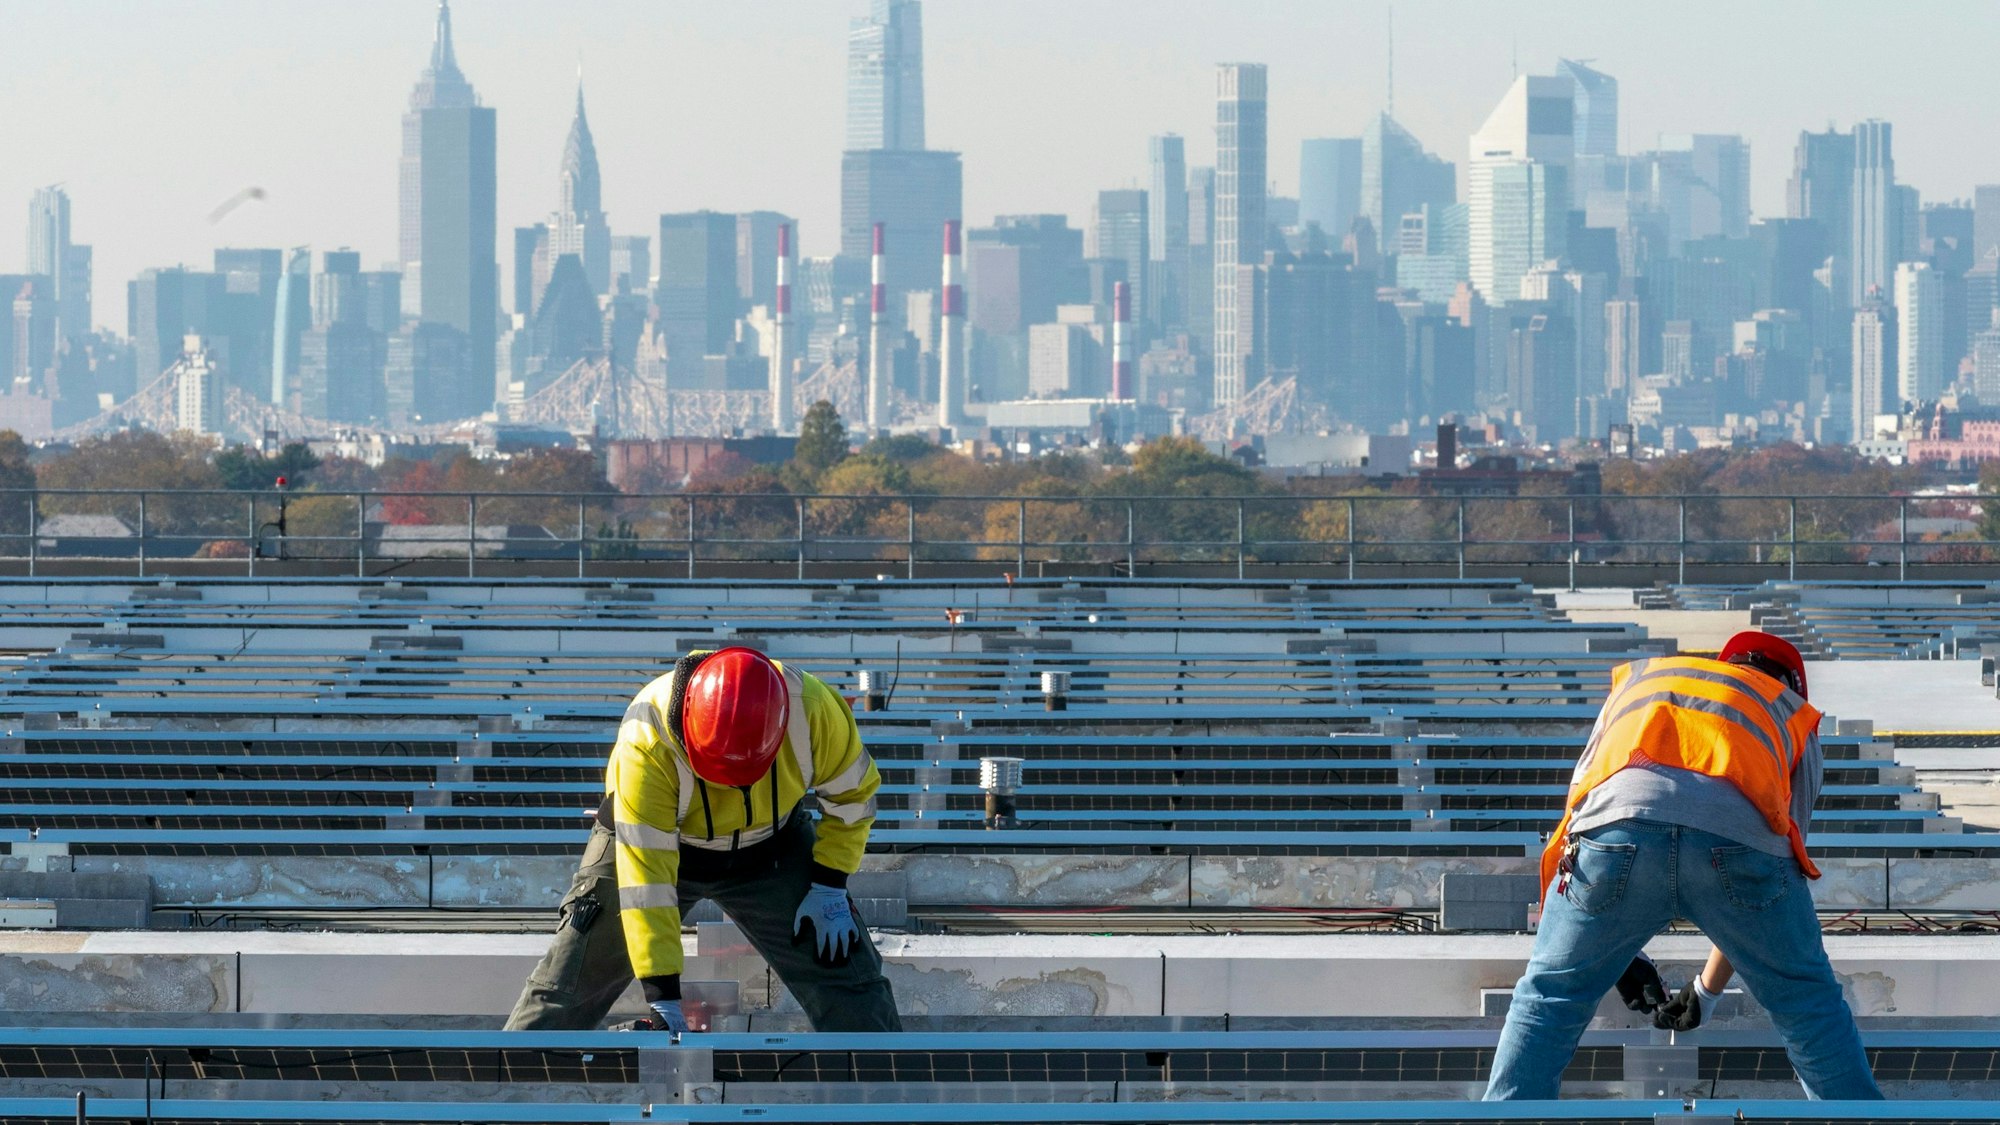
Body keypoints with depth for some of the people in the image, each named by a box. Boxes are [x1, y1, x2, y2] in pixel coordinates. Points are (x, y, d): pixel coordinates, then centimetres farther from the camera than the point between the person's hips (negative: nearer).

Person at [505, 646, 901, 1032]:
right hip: (652, 838, -2)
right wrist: (662, 997, -38)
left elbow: (853, 793, -8)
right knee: (571, 983, -7)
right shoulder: (645, 743, -38)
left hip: (770, 849, 2)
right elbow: (644, 875, -37)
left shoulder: (812, 710, -31)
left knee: (844, 970, -3)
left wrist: (829, 887, -13)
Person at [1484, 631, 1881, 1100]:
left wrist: (1619, 952, 50)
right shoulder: (1793, 713, 38)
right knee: (1807, 1001, 21)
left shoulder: (1638, 678, 43)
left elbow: (1579, 800, 42)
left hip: (1617, 815, 1)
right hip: (1737, 829, -1)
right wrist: (1707, 990, 47)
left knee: (1548, 998, 19)